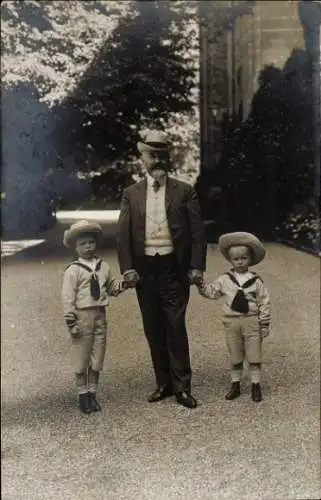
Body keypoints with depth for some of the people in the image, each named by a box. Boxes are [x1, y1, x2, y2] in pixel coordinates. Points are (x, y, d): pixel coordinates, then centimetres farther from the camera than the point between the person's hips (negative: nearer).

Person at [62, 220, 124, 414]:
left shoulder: (103, 266, 6)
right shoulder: (73, 270, -10)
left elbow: (111, 287, 16)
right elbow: (68, 298, -11)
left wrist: (123, 283, -3)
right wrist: (71, 322, -14)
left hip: (100, 315, 5)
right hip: (82, 316, -4)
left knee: (97, 357, 11)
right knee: (81, 358, 5)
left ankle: (92, 393, 24)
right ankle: (83, 394, 20)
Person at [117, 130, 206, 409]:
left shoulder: (184, 191, 2)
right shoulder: (131, 194, 8)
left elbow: (197, 232, 0)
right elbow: (123, 234, 4)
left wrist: (197, 267, -8)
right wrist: (127, 268, -6)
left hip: (175, 268, -3)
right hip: (144, 269, 3)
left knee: (176, 327, -4)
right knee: (153, 330, 10)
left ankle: (182, 386, 7)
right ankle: (163, 383, 22)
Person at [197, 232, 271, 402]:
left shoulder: (256, 280, -4)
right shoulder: (225, 280, 0)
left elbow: (264, 302, -3)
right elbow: (211, 291, 4)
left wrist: (264, 324, -4)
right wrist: (201, 283, -14)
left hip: (251, 322, -2)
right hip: (232, 322, 2)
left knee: (254, 356, 5)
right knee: (235, 357, 13)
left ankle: (256, 385, 17)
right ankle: (235, 385, 24)